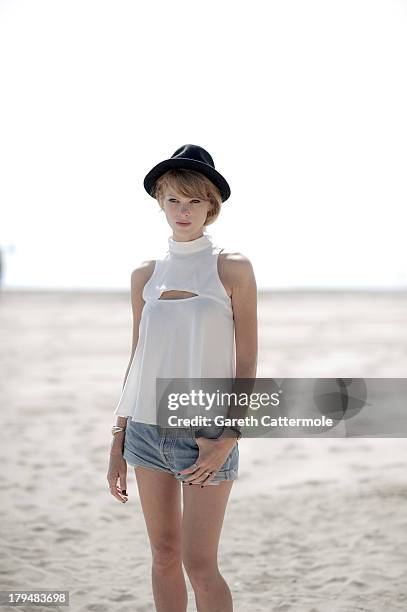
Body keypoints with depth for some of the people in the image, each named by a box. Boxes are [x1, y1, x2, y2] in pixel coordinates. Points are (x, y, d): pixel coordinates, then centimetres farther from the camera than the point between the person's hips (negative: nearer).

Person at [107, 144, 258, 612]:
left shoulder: (233, 270, -3)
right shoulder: (146, 276, 8)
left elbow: (247, 363, -4)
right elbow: (137, 363, 13)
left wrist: (230, 436, -15)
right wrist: (117, 442, 11)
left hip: (207, 431, -4)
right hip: (148, 428, 4)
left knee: (199, 564, -8)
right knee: (164, 556, 9)